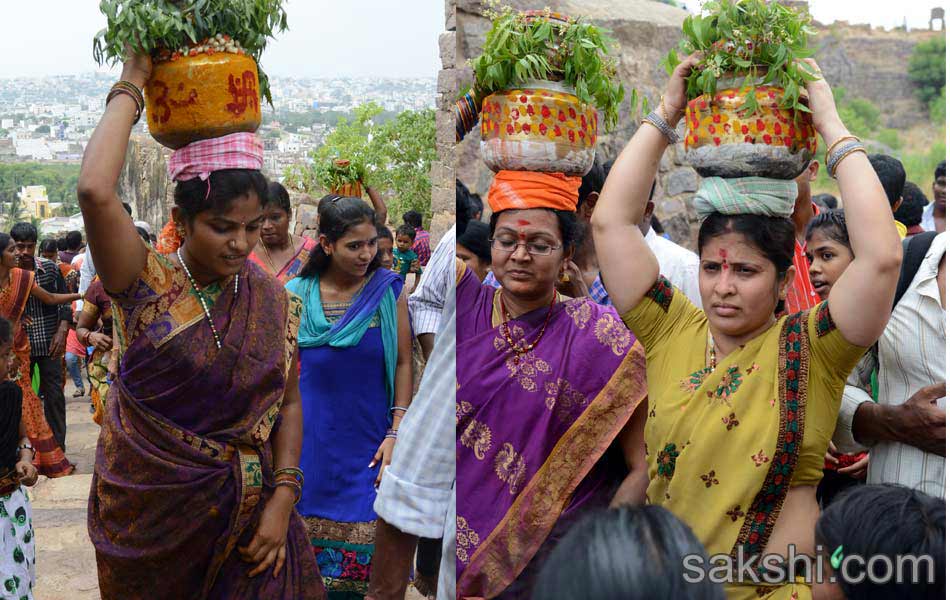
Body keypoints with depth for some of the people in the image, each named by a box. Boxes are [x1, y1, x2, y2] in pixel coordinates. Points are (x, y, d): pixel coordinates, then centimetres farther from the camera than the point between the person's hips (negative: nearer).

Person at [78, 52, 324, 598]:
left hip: (247, 513, 2)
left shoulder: (274, 300, -1)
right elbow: (95, 191, -28)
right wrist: (132, 87, -18)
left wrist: (282, 499, -8)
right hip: (148, 508, -2)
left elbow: (289, 404, 4)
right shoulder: (145, 284, -11)